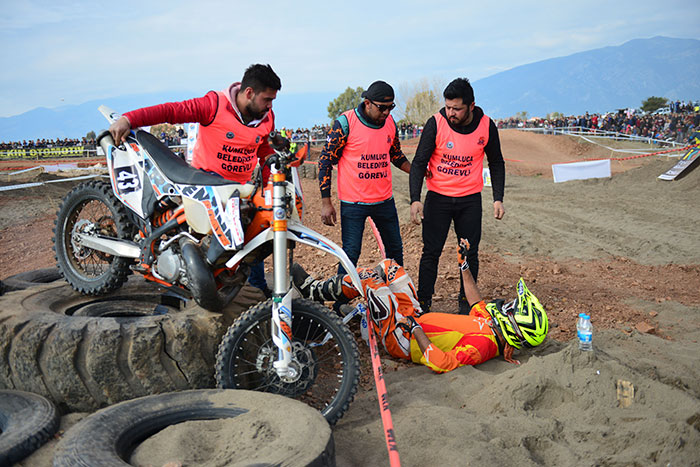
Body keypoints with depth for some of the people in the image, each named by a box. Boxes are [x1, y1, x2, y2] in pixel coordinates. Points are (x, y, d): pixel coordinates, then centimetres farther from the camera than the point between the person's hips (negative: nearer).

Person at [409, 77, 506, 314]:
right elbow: (419, 162, -10)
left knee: (470, 254, 7)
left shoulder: (486, 126, -6)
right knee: (431, 252, 1)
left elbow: (496, 163, 7)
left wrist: (498, 199, 1)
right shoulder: (436, 123, -13)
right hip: (438, 197, -1)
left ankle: (466, 301, 23)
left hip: (470, 199, 2)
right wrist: (415, 199, -21)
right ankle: (423, 303, 13)